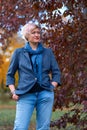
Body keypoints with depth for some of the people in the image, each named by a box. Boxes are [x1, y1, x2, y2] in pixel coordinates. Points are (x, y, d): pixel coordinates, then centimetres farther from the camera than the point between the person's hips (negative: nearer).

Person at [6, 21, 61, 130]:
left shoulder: (48, 52, 13)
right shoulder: (19, 52, 10)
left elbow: (56, 72, 13)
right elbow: (10, 75, 12)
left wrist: (52, 87, -1)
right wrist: (13, 92, 0)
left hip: (45, 94, 2)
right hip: (25, 95, -1)